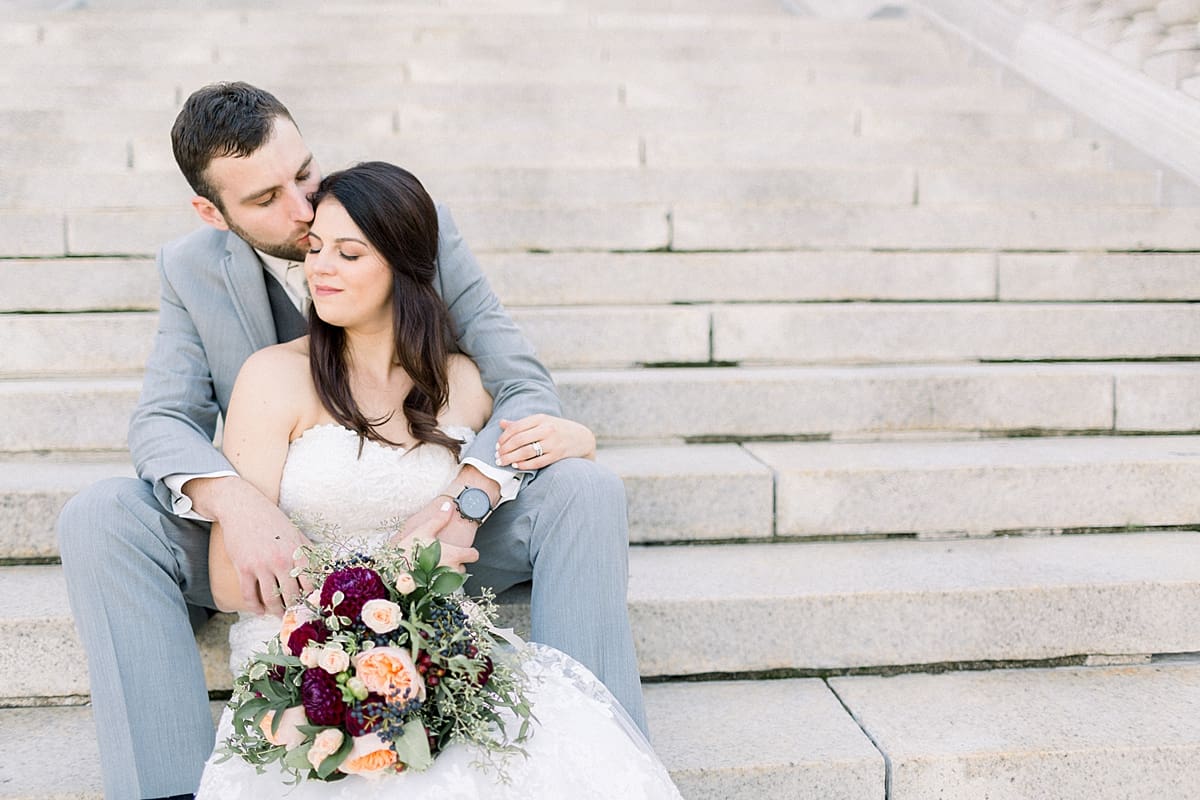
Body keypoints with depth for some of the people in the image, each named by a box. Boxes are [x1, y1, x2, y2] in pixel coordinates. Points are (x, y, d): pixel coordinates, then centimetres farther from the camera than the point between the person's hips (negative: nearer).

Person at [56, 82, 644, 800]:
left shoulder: (421, 229, -10)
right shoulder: (192, 271, -3)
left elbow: (524, 384, -13)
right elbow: (164, 418, -8)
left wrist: (466, 499, -34)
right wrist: (235, 501, -33)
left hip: (431, 525, -1)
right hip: (277, 538, 1)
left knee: (587, 489, -26)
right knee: (97, 516, -22)